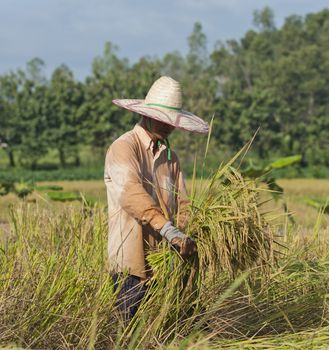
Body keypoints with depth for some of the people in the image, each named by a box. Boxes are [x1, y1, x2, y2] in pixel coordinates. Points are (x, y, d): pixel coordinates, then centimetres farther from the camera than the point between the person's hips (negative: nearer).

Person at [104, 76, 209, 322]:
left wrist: (187, 240, -12)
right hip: (131, 261, -7)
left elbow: (181, 203, 8)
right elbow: (131, 194, -24)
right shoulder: (123, 148, -7)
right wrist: (169, 230, -35)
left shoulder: (169, 155, 18)